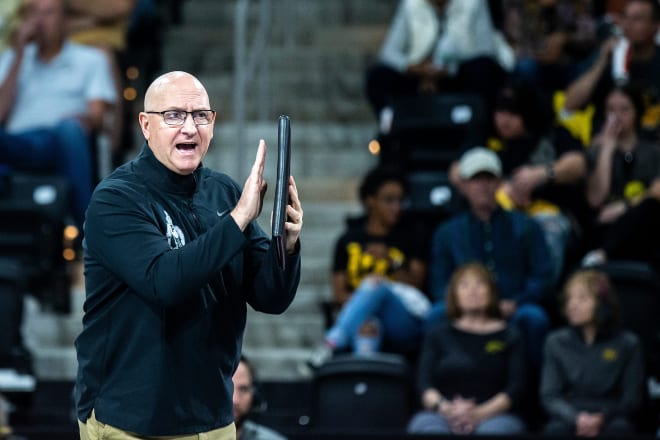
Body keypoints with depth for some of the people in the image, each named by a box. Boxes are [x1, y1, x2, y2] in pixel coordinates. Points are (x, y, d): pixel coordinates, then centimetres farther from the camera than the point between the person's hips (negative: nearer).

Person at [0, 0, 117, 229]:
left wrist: (81, 120, -18)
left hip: (64, 143, -1)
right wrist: (19, 55, 11)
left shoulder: (91, 59, 22)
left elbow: (97, 116, 7)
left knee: (69, 128, -41)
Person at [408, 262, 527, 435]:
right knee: (426, 425, -35)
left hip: (494, 415, -1)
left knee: (496, 428, -37)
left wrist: (479, 414, -14)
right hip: (441, 416, 1)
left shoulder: (509, 335, 17)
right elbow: (424, 383, 8)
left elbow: (515, 388, 4)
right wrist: (445, 408, -15)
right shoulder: (439, 334, 20)